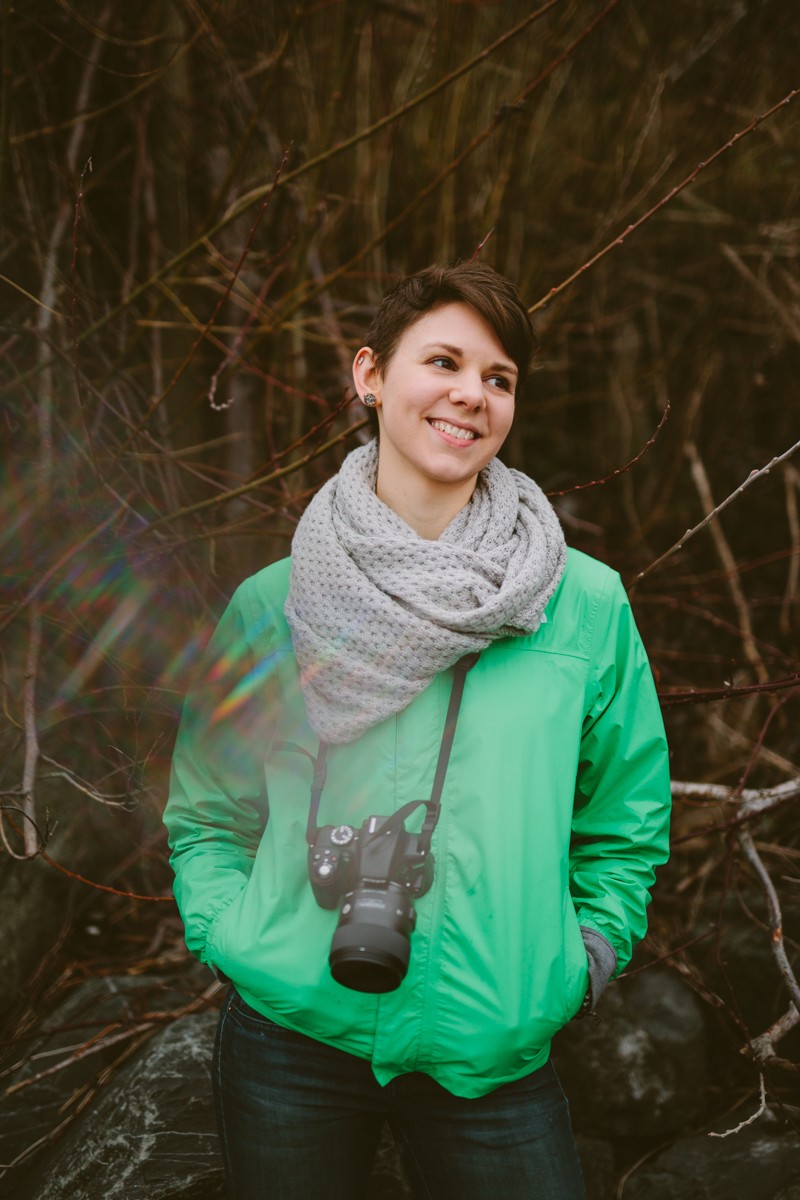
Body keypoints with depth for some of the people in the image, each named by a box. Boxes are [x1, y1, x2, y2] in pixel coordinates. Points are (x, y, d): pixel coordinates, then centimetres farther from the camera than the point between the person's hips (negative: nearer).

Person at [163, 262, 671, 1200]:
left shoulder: (586, 604, -2)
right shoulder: (273, 603, 0)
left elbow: (626, 821, 8)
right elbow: (207, 813, 9)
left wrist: (579, 963, 0)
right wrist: (233, 938, -4)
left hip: (492, 1055, 0)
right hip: (288, 1037, 1)